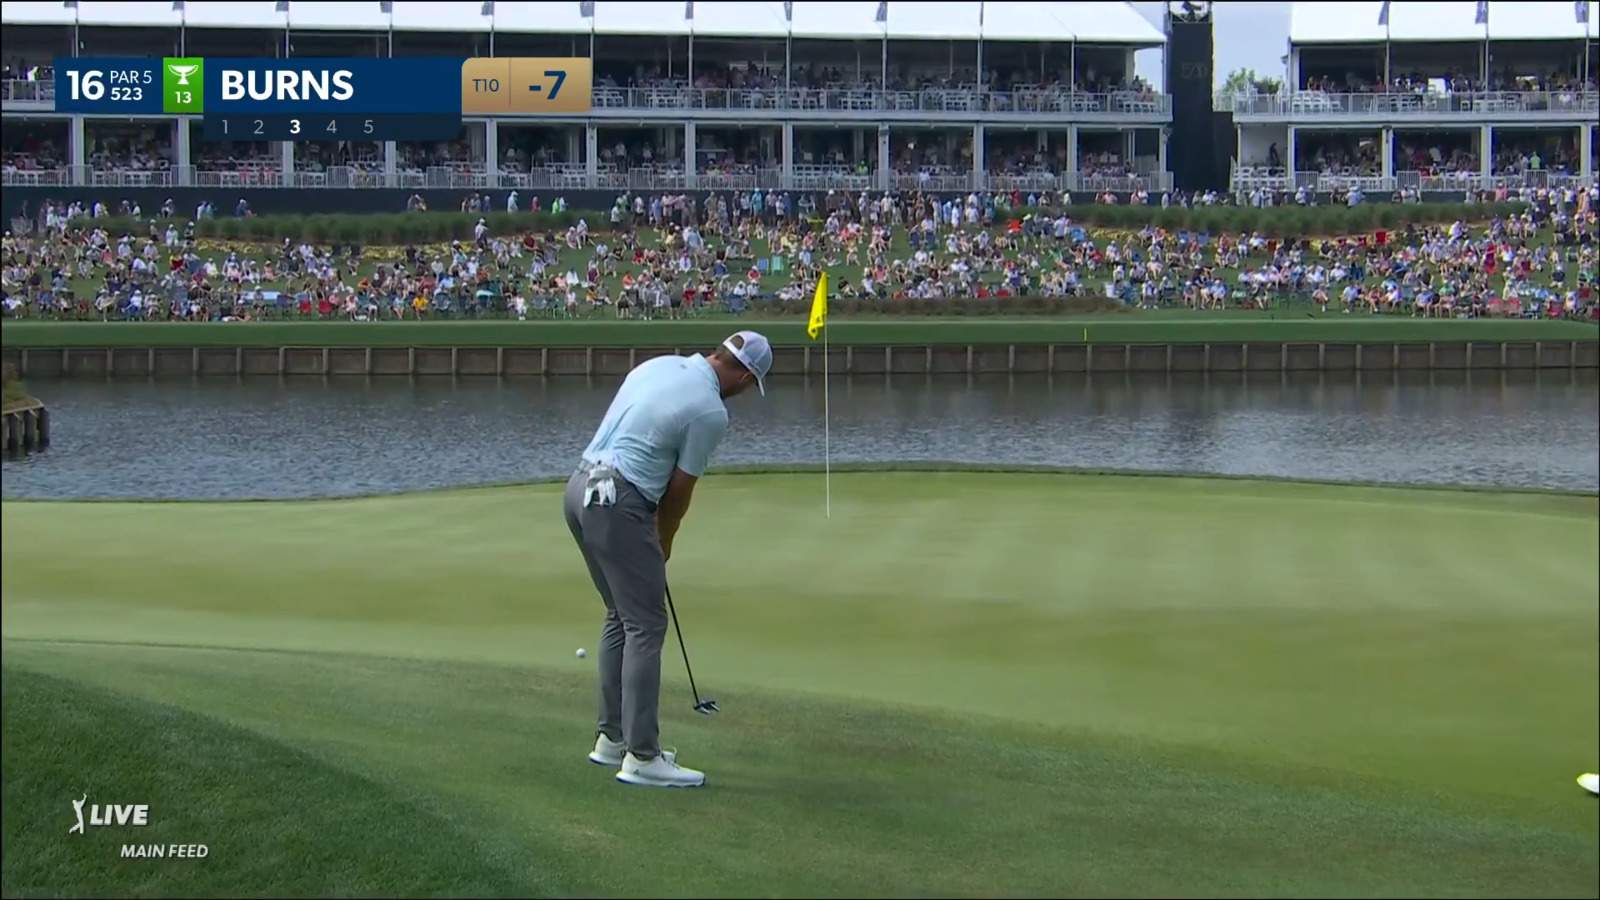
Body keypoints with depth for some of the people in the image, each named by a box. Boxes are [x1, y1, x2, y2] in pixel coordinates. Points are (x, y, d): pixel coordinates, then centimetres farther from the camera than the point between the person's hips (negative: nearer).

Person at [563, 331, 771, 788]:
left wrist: (652, 533, 21)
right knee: (646, 626, -4)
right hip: (618, 505, -9)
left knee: (621, 617, 19)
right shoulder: (711, 411, -10)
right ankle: (641, 757, -6)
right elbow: (679, 490, -2)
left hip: (580, 490, 9)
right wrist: (664, 543, 17)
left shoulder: (658, 366, 14)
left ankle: (612, 737, 24)